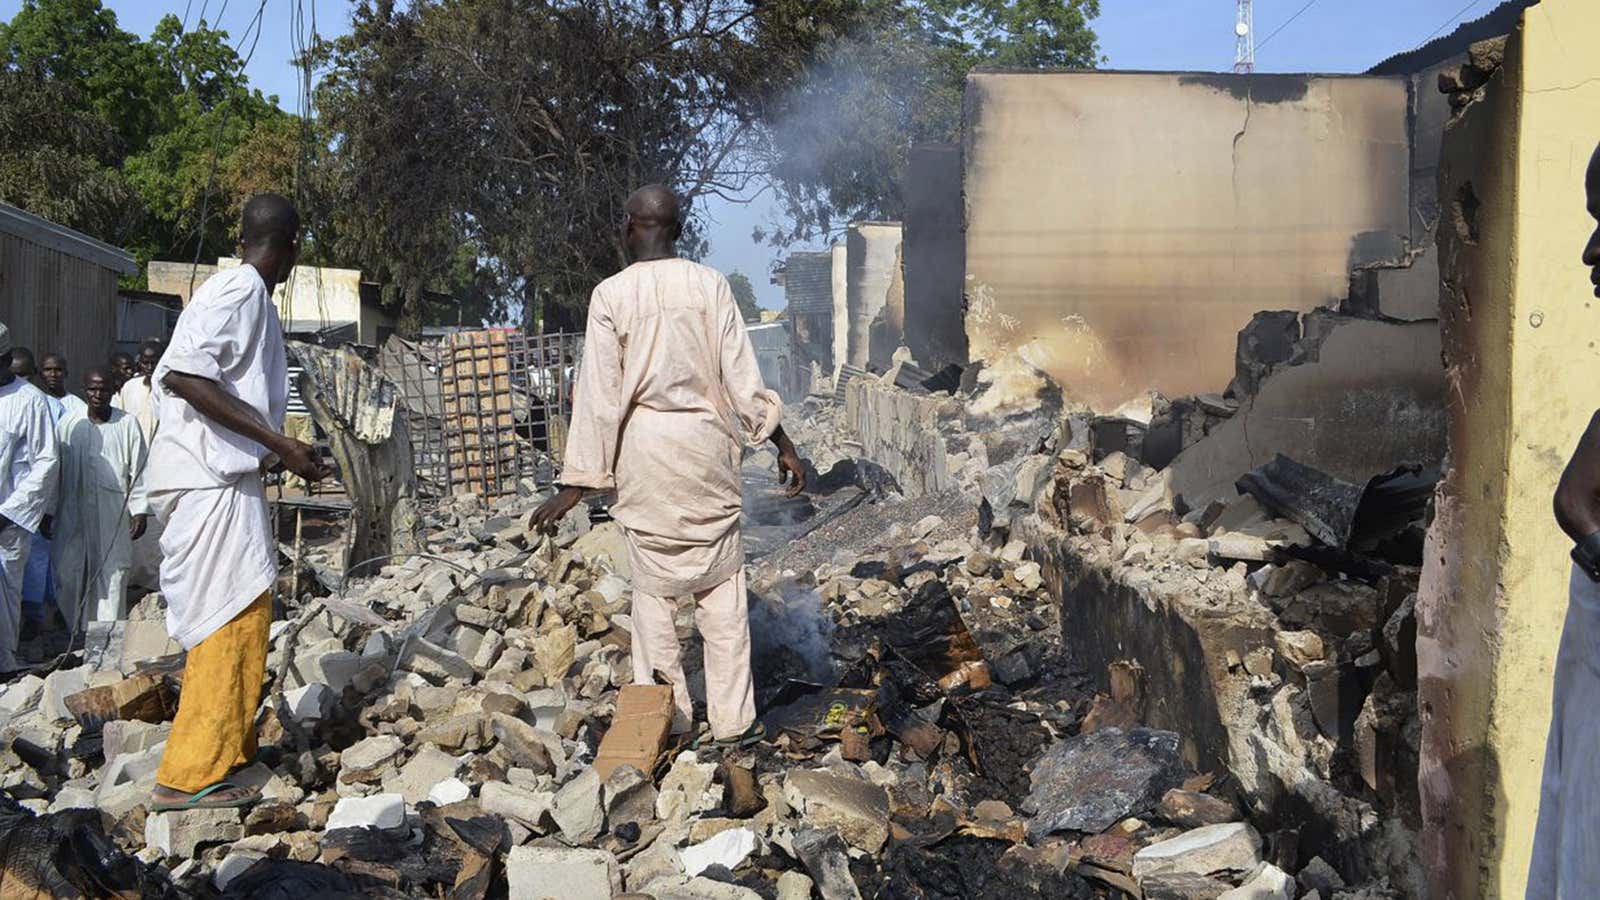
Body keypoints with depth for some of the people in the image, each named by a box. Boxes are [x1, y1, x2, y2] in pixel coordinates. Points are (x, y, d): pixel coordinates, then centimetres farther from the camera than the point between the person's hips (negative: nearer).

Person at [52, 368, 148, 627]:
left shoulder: (127, 424, 1)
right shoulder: (68, 423, 5)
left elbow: (138, 470, 2)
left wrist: (139, 511, -2)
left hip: (114, 518, -2)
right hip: (73, 515, 2)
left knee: (112, 575, -1)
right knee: (68, 574, 2)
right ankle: (73, 633, 15)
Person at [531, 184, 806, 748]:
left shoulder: (610, 295, -5)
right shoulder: (710, 285, -1)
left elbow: (598, 394, -6)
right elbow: (742, 376, 0)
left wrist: (577, 484, -2)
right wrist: (781, 443, 9)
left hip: (643, 449, -1)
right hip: (707, 440, 1)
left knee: (654, 588, 9)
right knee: (722, 585, 8)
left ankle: (666, 721, 12)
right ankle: (732, 722, 11)